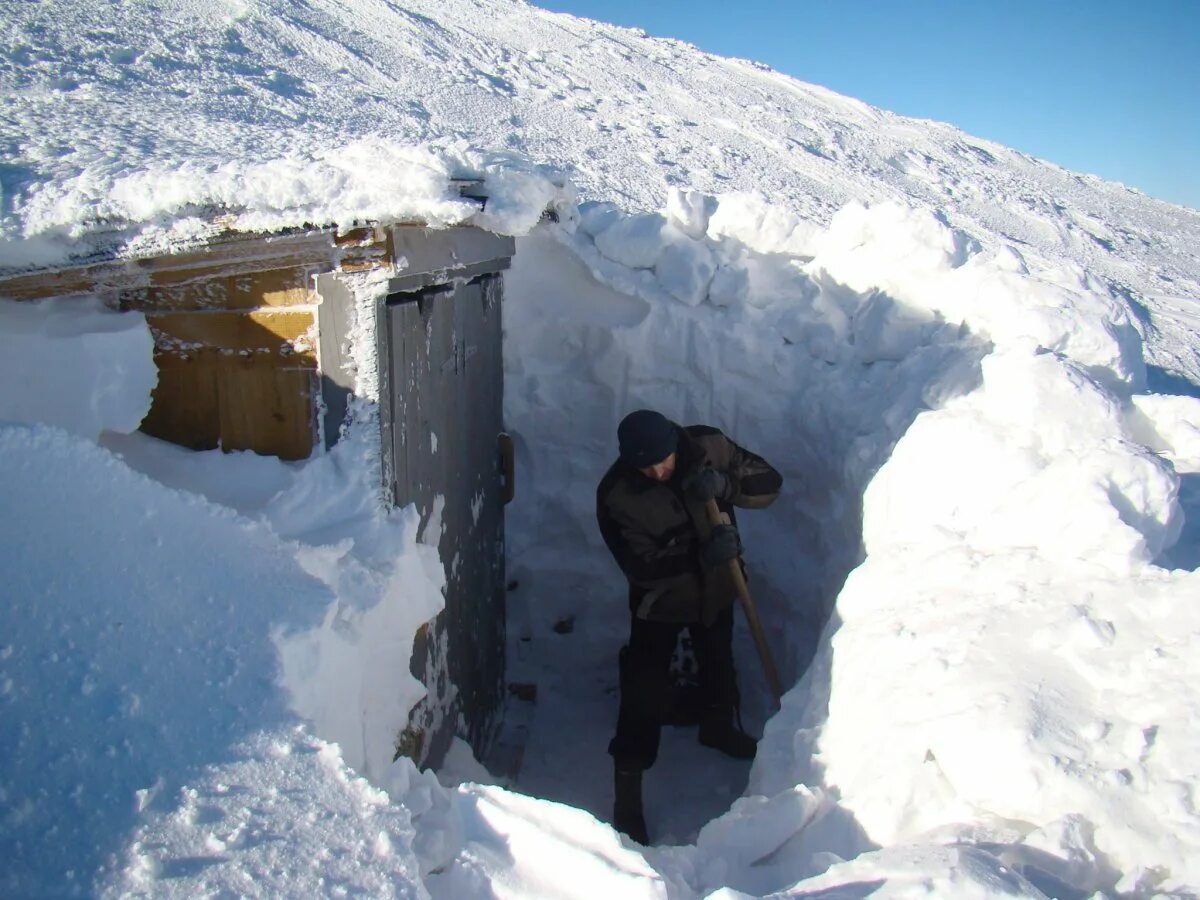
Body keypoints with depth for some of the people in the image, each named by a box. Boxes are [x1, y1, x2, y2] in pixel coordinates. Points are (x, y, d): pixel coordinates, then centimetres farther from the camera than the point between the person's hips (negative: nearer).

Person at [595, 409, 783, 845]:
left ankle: (718, 727, 56)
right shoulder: (615, 494, -27)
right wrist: (702, 555, -41)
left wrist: (726, 484, -34)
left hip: (716, 586, 4)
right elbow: (641, 567, -28)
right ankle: (627, 789, 13)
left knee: (718, 661, 26)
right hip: (660, 599, -4)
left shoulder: (708, 447, -20)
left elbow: (770, 483, -14)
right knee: (645, 690, -3)